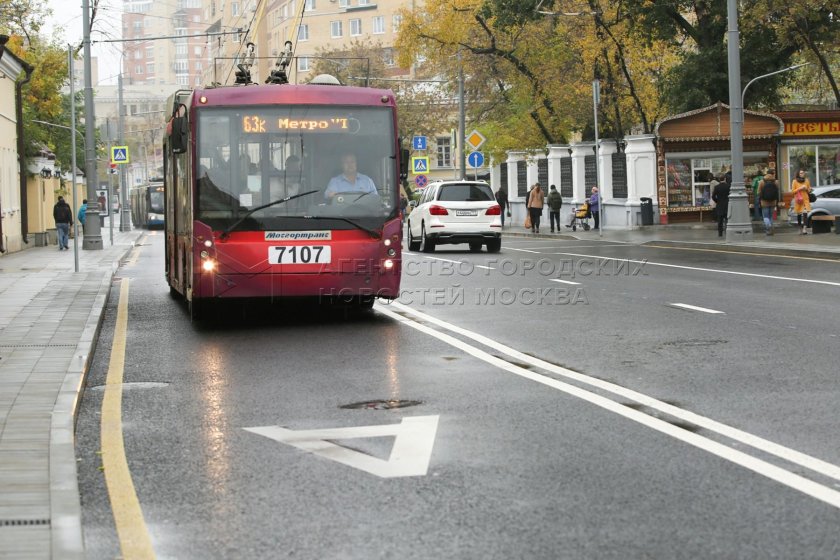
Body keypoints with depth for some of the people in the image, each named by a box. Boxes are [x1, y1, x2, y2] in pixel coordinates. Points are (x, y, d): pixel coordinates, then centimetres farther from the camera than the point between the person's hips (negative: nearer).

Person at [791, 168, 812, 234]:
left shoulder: (807, 181, 8)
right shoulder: (795, 181, -1)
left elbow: (809, 190, 17)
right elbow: (793, 191, -2)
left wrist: (806, 189, -5)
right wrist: (800, 188, -14)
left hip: (805, 199, 1)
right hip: (798, 200, -1)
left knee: (805, 213, -14)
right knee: (799, 214, 4)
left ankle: (804, 228, -22)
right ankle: (800, 228, 18)